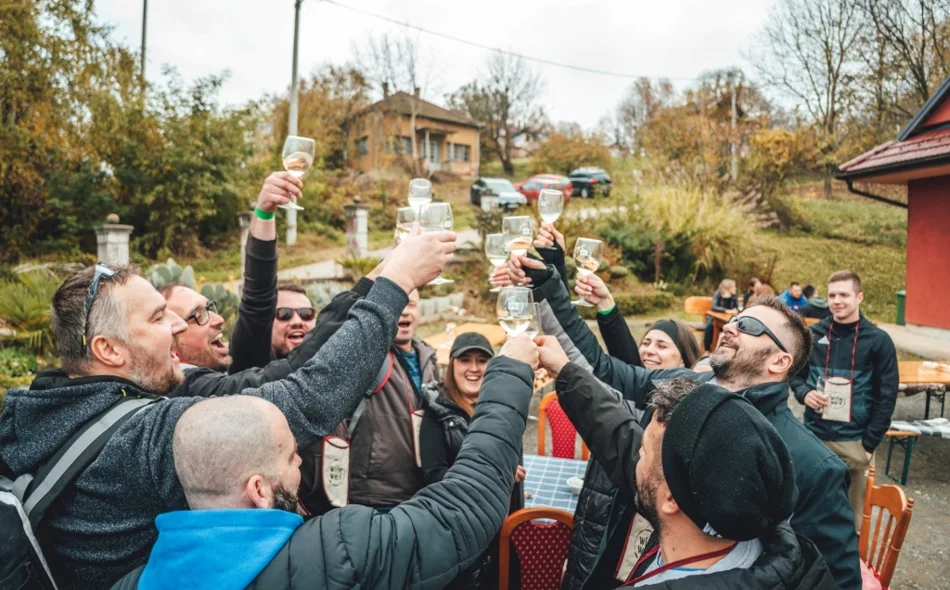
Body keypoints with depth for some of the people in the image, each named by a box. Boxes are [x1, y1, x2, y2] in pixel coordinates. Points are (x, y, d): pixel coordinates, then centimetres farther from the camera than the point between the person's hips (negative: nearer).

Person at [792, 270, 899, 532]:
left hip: (854, 440, -2)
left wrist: (870, 443, -6)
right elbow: (796, 373, 14)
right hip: (814, 435, 2)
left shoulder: (878, 340, -4)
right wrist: (804, 393, -9)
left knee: (851, 509, 10)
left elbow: (887, 396, -3)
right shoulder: (813, 333, 2)